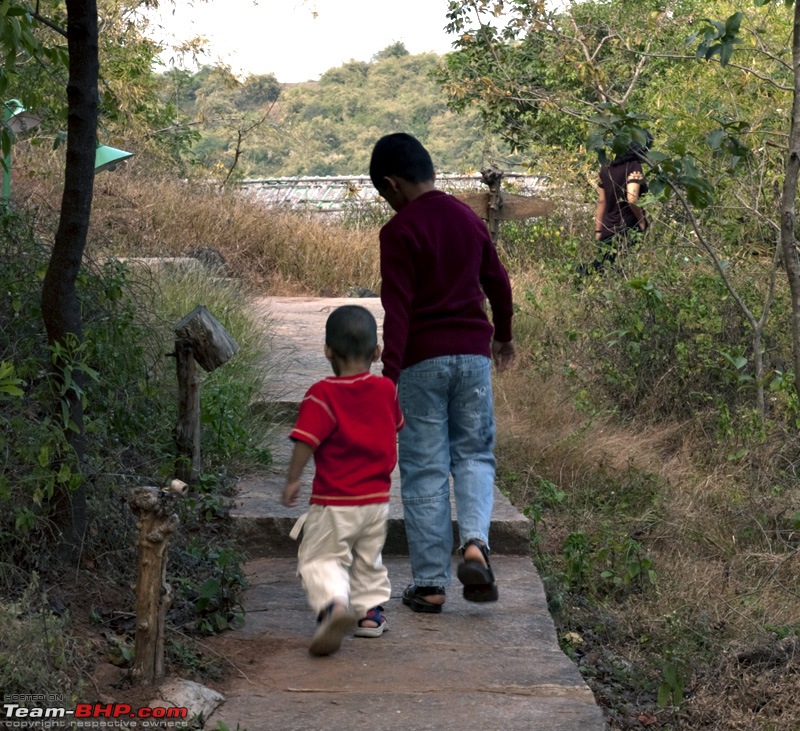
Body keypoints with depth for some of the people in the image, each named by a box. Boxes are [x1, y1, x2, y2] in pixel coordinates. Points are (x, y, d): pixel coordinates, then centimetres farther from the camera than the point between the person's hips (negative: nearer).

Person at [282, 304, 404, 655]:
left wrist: (291, 481, -6)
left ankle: (334, 603, -25)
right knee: (368, 559, 23)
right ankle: (370, 610, 24)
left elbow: (305, 441, -19)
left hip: (335, 501, -5)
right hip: (378, 498, 5)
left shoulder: (322, 394, -15)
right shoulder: (386, 389, 1)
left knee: (320, 558, 0)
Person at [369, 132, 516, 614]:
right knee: (474, 455, 14)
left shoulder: (399, 231, -10)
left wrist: (390, 373, -18)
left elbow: (397, 307, -17)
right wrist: (504, 336, 35)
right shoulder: (468, 219, 9)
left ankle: (431, 583, 6)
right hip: (473, 353, 5)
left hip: (423, 360, -4)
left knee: (425, 470, 3)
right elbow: (498, 283, 19)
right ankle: (475, 542, -11)